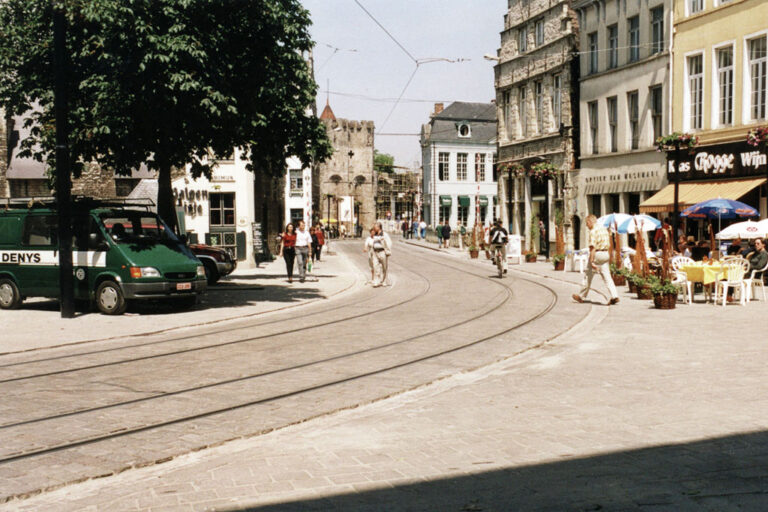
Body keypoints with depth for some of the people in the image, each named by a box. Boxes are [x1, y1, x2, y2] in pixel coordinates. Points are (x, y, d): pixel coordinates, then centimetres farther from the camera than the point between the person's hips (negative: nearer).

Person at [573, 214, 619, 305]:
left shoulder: (593, 231, -14)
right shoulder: (604, 229, 14)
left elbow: (593, 247, -20)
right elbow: (608, 244, 19)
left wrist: (592, 261, -22)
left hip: (596, 254, -8)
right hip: (605, 253, 8)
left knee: (589, 276, 5)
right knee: (607, 276, 4)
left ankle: (582, 296, 18)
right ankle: (614, 296, -10)